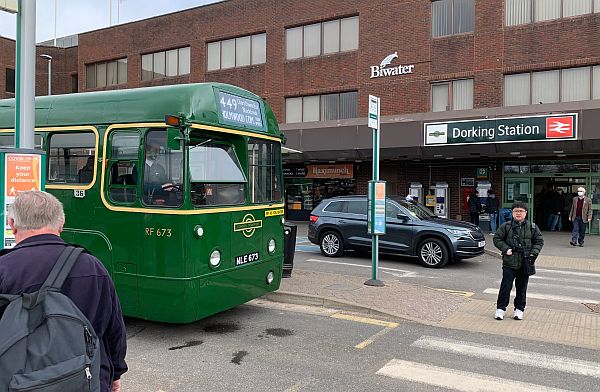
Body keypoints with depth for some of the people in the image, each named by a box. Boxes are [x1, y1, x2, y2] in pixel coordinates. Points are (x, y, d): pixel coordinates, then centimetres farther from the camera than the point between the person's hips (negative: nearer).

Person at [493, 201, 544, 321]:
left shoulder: (532, 227, 4)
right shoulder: (506, 226, -1)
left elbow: (539, 241, 12)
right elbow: (497, 238, 3)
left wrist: (534, 253, -2)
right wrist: (506, 249, -10)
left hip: (525, 263, 2)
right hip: (509, 263, -2)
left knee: (522, 287, 10)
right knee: (506, 286, -1)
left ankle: (519, 309, 23)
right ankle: (500, 308, 9)